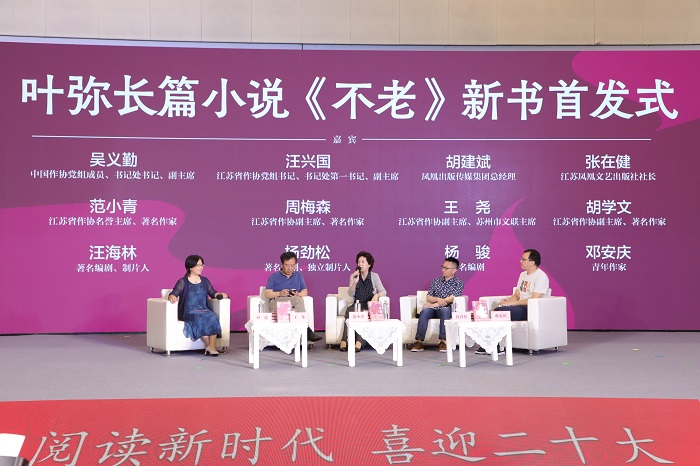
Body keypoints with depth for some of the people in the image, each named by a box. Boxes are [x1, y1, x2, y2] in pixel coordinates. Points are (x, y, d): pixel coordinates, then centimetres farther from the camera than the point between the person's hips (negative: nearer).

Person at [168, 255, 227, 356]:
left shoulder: (205, 281, 18)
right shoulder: (183, 282, 4)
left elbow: (212, 293, 20)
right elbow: (173, 294, -5)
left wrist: (220, 295, -1)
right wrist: (172, 297, -29)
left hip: (204, 310, 4)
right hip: (189, 312, -4)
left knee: (213, 317, -30)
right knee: (199, 319, -36)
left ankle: (212, 346, -33)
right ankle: (208, 346, -30)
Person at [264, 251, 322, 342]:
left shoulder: (298, 275, 23)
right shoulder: (274, 276, 14)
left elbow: (305, 291, 14)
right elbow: (267, 294, 3)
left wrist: (298, 294, -10)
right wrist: (279, 293, -16)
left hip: (294, 302, 3)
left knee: (298, 298, -37)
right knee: (298, 300, -34)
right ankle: (307, 330, -41)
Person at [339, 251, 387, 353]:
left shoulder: (374, 276, 9)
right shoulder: (353, 276, 11)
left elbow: (383, 291, 4)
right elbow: (350, 294, 0)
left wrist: (377, 295, -18)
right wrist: (355, 282, -16)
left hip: (368, 306, -1)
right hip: (355, 304, 1)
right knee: (349, 313, -32)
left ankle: (358, 342, -37)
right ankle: (344, 341, -36)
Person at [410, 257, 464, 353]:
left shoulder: (458, 283, 8)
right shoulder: (436, 281, 19)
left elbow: (451, 299, -7)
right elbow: (428, 298, 11)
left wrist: (434, 304, -12)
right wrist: (438, 299, -12)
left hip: (447, 309, -3)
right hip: (433, 308, 3)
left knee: (445, 310, -38)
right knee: (424, 311, -31)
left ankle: (443, 341, -40)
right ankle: (419, 341, -38)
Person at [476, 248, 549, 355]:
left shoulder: (541, 276, -9)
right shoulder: (523, 274, 20)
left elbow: (534, 300, -18)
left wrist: (512, 303, -18)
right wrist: (507, 301, -2)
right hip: (520, 308, 8)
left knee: (501, 311, -28)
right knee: (497, 310, -20)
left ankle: (498, 347, -19)